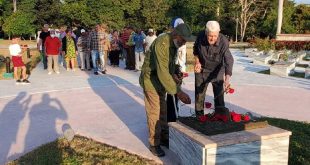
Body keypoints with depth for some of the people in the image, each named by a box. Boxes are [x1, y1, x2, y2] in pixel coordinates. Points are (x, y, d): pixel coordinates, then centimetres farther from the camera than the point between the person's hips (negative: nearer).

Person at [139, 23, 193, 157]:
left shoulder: (173, 43, -1)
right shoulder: (161, 44, -31)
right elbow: (162, 73, -37)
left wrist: (172, 76, -1)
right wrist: (178, 92, -39)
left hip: (161, 80, 8)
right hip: (151, 80, -8)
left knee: (162, 111, 16)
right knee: (154, 113, -1)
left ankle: (164, 138, 30)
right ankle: (154, 144, 13)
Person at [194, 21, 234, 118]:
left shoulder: (223, 42, -28)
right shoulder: (201, 36, -19)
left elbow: (229, 61, -31)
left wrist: (227, 78, -43)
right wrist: (197, 62, -9)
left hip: (217, 71, -2)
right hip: (202, 70, 2)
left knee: (219, 95, 3)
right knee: (199, 94, 10)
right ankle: (199, 117, 25)